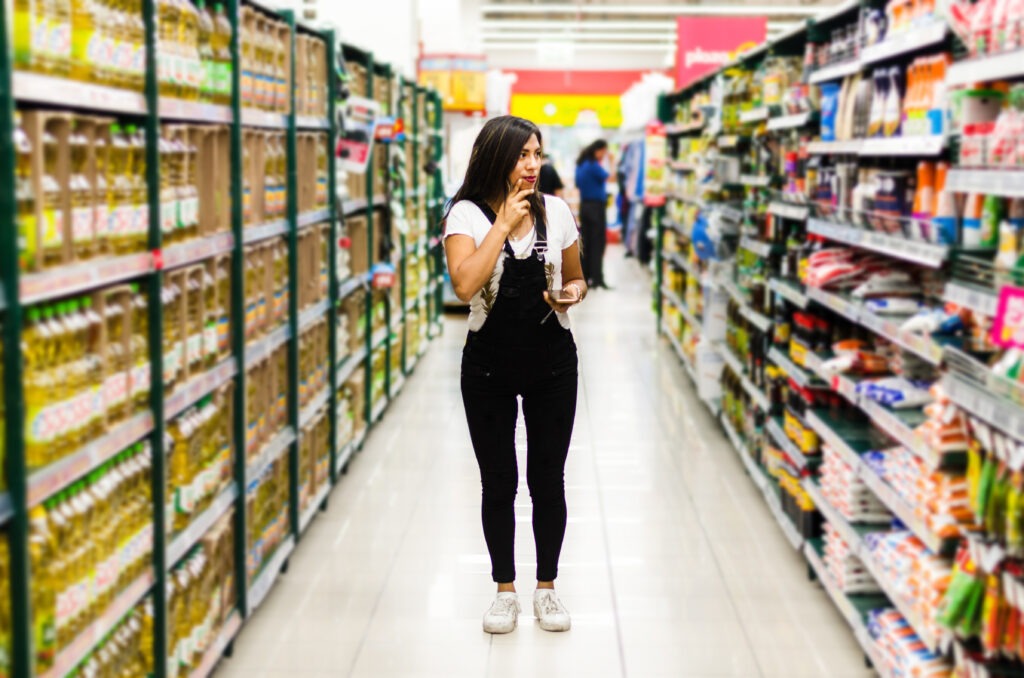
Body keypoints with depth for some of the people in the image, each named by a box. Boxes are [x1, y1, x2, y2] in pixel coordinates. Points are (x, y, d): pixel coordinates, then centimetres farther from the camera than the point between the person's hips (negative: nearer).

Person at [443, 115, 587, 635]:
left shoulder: (556, 211, 0)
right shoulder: (467, 215, -9)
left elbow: (576, 279, 14)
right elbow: (465, 285, -26)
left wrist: (572, 294, -9)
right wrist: (503, 225, -22)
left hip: (552, 363, 2)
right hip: (489, 366, -2)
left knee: (547, 480, 8)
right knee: (498, 483, 8)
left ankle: (546, 588, 24)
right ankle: (505, 591, 24)